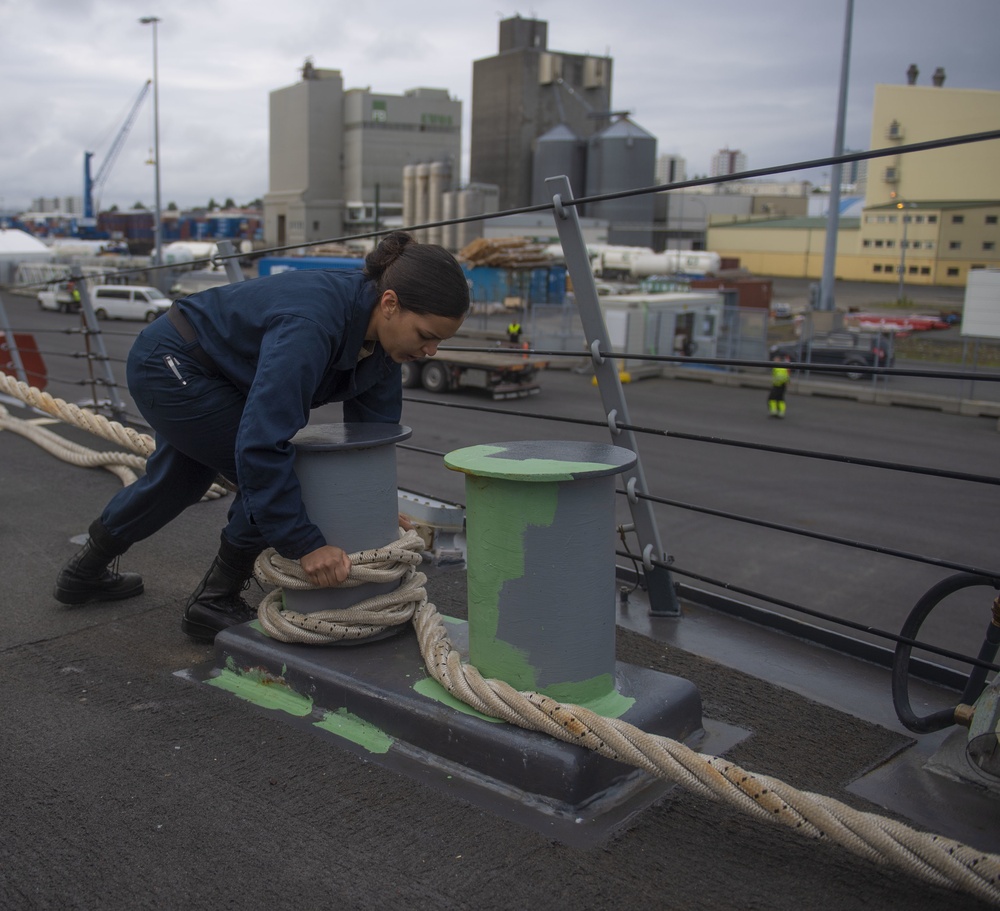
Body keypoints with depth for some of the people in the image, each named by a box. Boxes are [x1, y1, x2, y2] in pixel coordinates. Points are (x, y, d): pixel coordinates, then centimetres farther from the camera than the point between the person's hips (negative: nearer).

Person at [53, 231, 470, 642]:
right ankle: (213, 603, 7)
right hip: (170, 367, -9)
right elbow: (261, 444, -41)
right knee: (266, 474, -13)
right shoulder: (312, 325, -38)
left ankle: (85, 572, 51)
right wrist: (306, 544, -37)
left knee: (178, 480, 27)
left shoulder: (380, 333, -13)